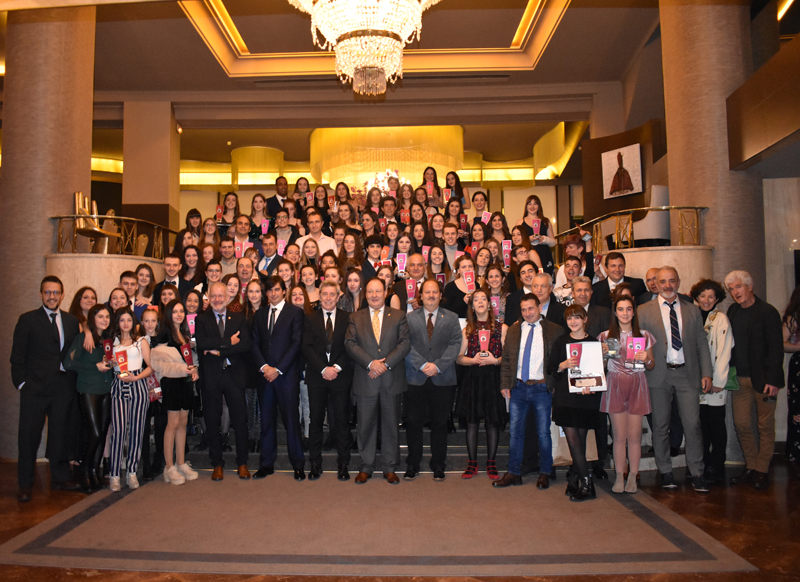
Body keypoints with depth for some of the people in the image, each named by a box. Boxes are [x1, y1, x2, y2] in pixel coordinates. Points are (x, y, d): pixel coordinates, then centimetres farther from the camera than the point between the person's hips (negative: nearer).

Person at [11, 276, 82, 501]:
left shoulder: (71, 321, 9)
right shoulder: (27, 320, 1)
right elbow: (17, 355, -1)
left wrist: (72, 381, 2)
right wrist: (21, 382, -8)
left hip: (63, 389, 3)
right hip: (34, 388, -3)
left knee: (60, 434, 11)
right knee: (29, 436, 3)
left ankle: (60, 478, 24)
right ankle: (25, 484, 16)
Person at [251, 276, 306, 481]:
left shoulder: (295, 312, 0)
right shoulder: (259, 314, 14)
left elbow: (296, 344, -7)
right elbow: (255, 344, 9)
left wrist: (278, 369, -11)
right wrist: (263, 366, -7)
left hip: (287, 374, -4)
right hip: (265, 375, 4)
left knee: (291, 419, -1)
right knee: (266, 420, 9)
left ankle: (298, 465, 10)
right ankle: (267, 464, 20)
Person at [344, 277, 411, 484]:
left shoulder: (399, 316, 7)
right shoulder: (356, 318, 8)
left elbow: (405, 343, -3)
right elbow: (350, 343, -3)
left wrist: (386, 363, -14)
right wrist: (370, 363, -15)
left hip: (392, 380, 0)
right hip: (365, 381, 0)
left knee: (391, 424, 7)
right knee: (366, 425, 7)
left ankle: (390, 468, 19)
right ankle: (366, 467, 21)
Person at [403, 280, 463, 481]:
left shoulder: (451, 318, 8)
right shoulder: (409, 318, 8)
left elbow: (455, 345, -2)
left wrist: (437, 365, -13)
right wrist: (423, 365, -13)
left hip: (443, 380, 0)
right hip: (415, 380, 0)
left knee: (440, 423, 7)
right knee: (414, 423, 5)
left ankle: (438, 466, 19)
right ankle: (412, 465, 18)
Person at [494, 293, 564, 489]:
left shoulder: (555, 331, 0)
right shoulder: (513, 330, 10)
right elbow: (506, 360, 11)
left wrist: (558, 386, -7)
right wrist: (505, 384, 3)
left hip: (542, 388, -3)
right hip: (518, 387, 3)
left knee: (543, 433, 5)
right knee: (515, 432, 7)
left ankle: (544, 474, 20)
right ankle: (514, 473, 17)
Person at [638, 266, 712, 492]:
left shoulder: (692, 310, 12)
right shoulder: (644, 310, 5)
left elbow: (702, 344, 11)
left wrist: (706, 373, 2)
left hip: (687, 374, 1)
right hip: (659, 375, -1)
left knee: (693, 425, -1)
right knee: (661, 426, 6)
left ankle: (696, 474, 12)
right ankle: (665, 472, 18)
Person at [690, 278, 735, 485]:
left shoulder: (721, 319, -5)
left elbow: (724, 351, -10)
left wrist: (717, 381, -14)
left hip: (715, 383, -5)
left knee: (716, 425, 2)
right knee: (701, 424, 8)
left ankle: (717, 470, 10)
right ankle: (703, 466, 17)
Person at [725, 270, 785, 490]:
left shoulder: (767, 312, -7)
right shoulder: (732, 311, 9)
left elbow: (776, 348, -10)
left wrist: (773, 380, -16)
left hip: (763, 378, -5)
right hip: (741, 378, 5)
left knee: (765, 426, 5)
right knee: (742, 424, 5)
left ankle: (762, 471, 14)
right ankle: (751, 468, 17)